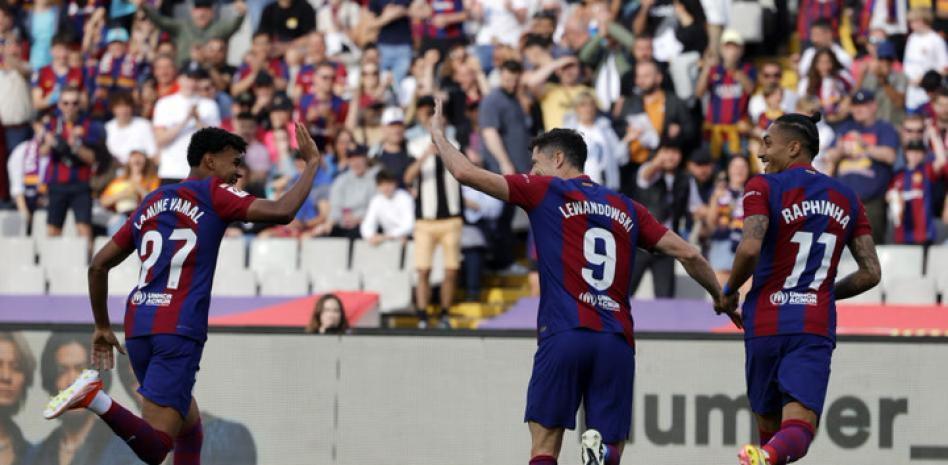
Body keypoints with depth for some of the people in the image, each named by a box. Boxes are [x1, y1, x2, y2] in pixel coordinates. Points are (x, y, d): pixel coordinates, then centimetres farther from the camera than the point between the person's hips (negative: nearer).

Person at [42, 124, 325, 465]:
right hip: (179, 333, -8)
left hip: (138, 328, 8)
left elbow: (98, 265, 22)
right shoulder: (213, 194, 2)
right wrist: (312, 164, 3)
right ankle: (96, 398, -36)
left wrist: (102, 328, 31)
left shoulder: (151, 203, 20)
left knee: (189, 425, 24)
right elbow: (281, 212, -10)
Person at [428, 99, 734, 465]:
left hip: (563, 335, -3)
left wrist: (438, 134, 21)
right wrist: (721, 298, 32)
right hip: (617, 340, 3)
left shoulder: (545, 191, 9)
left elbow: (467, 173, 4)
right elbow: (689, 255, 17)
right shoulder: (627, 209, 20)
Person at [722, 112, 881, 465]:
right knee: (799, 429, -11)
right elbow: (871, 273, 10)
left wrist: (729, 291, 1)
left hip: (766, 325, -2)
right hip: (817, 327, 2)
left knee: (768, 428, 13)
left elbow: (750, 248, -18)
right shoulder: (846, 198, 13)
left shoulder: (764, 187, -2)